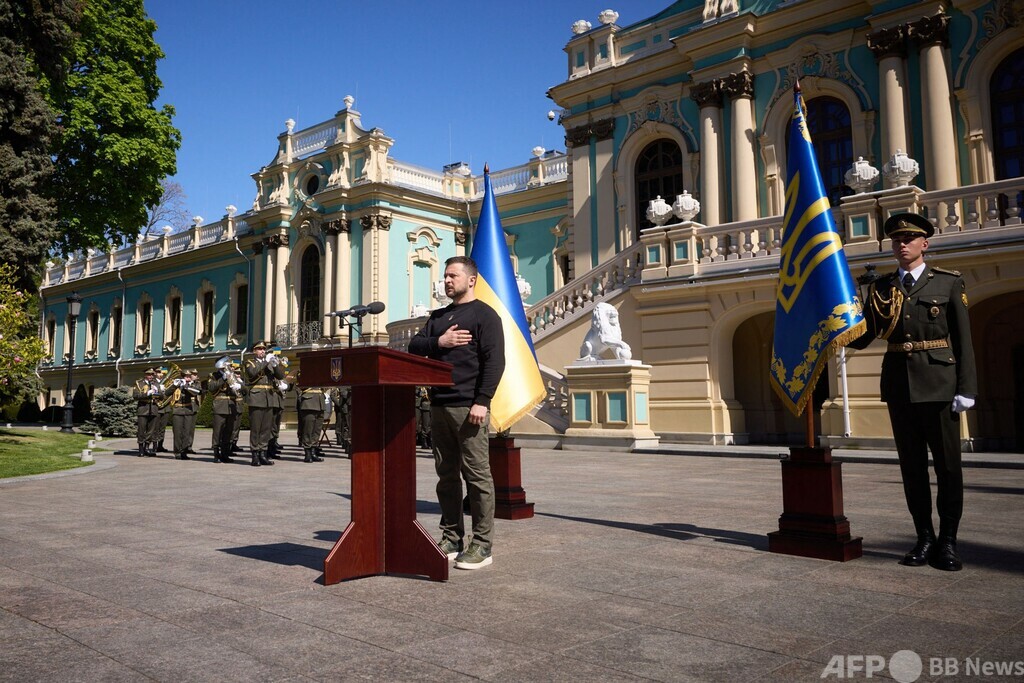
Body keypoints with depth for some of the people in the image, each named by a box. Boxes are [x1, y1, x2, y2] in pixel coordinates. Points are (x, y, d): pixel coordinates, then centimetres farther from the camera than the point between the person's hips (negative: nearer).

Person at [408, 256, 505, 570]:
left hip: (468, 406, -7)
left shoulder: (484, 315, 0)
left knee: (477, 475, -3)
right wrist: (438, 342, -5)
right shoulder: (438, 317, 22)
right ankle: (450, 540, 19)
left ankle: (482, 546, 3)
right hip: (439, 406, 7)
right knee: (446, 475, 10)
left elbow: (494, 361, -10)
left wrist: (482, 401, -18)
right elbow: (414, 347, 14)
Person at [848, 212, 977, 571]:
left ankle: (947, 541, 14)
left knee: (947, 464, 3)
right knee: (912, 465, 8)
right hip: (899, 384, 3)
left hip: (939, 383, -3)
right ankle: (925, 538, 19)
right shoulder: (881, 288, 10)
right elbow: (862, 337, 6)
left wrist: (966, 388, -8)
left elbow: (963, 340, -2)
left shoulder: (949, 282, 2)